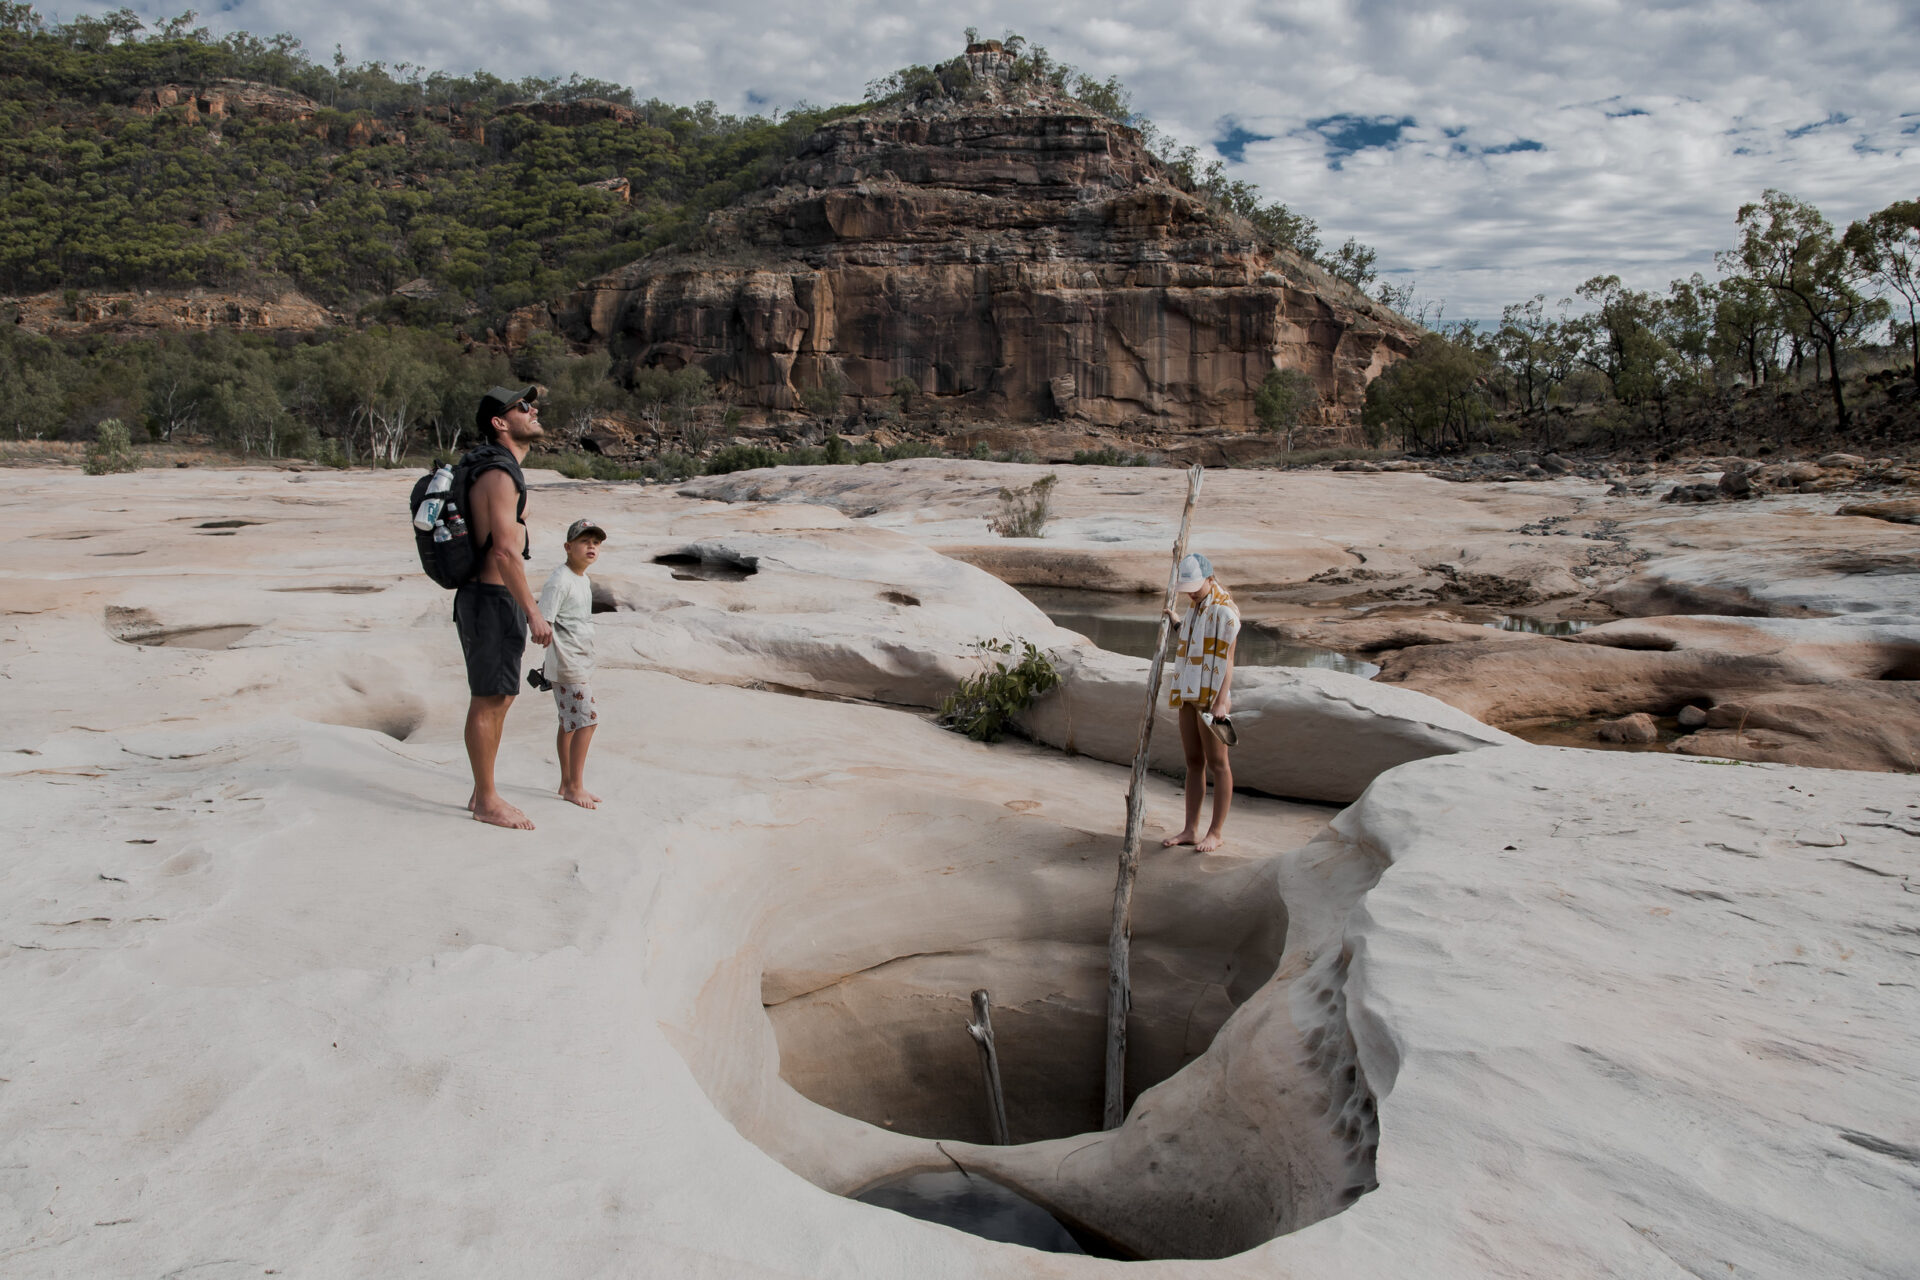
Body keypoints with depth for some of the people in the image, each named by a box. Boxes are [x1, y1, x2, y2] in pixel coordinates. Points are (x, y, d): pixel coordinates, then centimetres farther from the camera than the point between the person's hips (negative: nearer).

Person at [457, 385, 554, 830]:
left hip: (491, 596, 10)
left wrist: (524, 599, 24)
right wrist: (533, 614, -22)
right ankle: (487, 801, 10)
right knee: (489, 702, -1)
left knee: (499, 699, 15)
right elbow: (505, 551, -23)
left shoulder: (498, 469, 15)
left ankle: (482, 793, 25)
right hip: (493, 601, -10)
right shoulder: (499, 474, -17)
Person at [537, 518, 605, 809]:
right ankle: (574, 787, -2)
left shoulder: (583, 579, 14)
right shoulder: (559, 581, -15)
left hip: (581, 663, 9)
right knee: (586, 720, -11)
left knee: (569, 723, 15)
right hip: (566, 666, -9)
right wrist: (561, 658, -26)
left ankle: (567, 783, 24)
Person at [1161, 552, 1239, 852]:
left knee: (1216, 763, 0)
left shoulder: (1224, 610, -12)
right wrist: (1176, 623, 25)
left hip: (1211, 695, -9)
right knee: (1193, 762, 10)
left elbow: (1226, 657, -16)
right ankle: (1190, 829, 15)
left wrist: (1221, 701, -20)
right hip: (1189, 693, 9)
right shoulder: (1195, 607, 16)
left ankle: (1216, 831, 7)